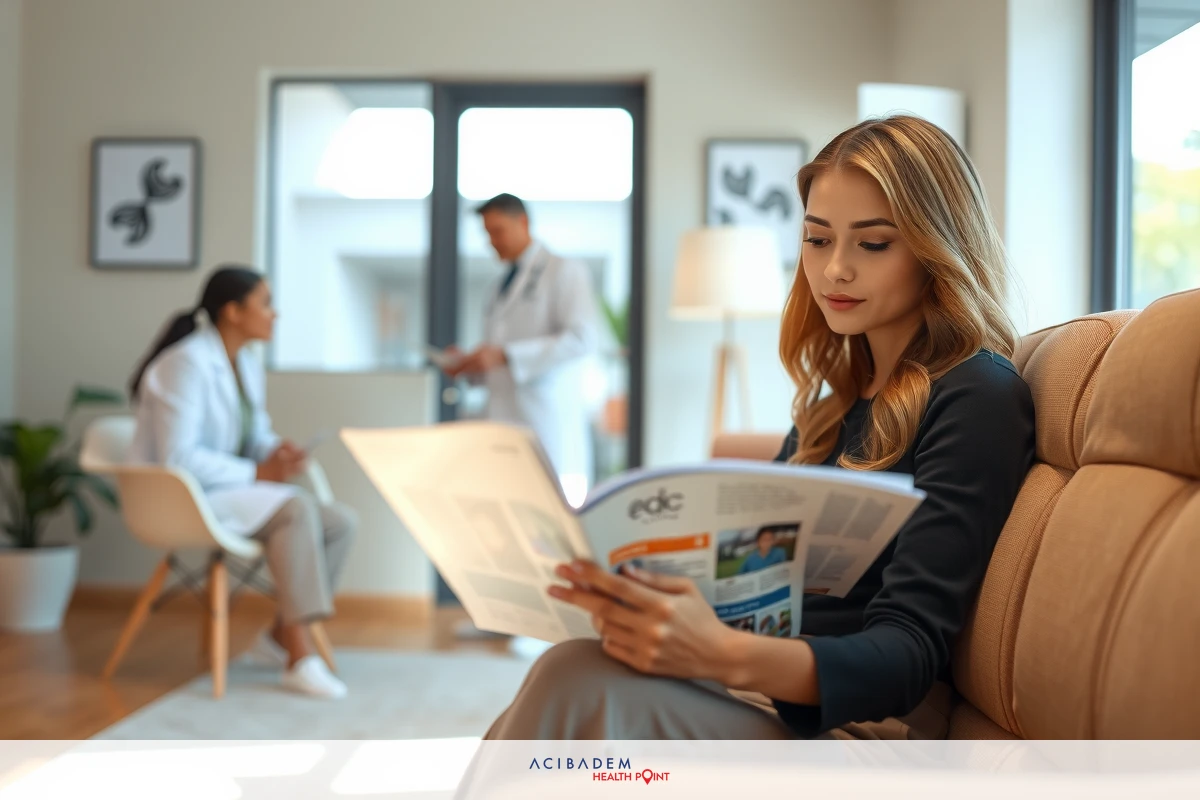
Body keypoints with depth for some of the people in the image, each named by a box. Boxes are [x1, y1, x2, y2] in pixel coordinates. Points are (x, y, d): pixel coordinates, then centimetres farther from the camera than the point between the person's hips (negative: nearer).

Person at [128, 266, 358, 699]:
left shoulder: (248, 367, 11)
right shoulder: (186, 364, -17)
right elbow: (177, 457, -23)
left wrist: (278, 451, -7)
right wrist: (257, 473, -21)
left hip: (231, 489, 9)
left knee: (340, 522, -10)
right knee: (296, 509, -31)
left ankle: (280, 636, -3)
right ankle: (300, 657, -29)